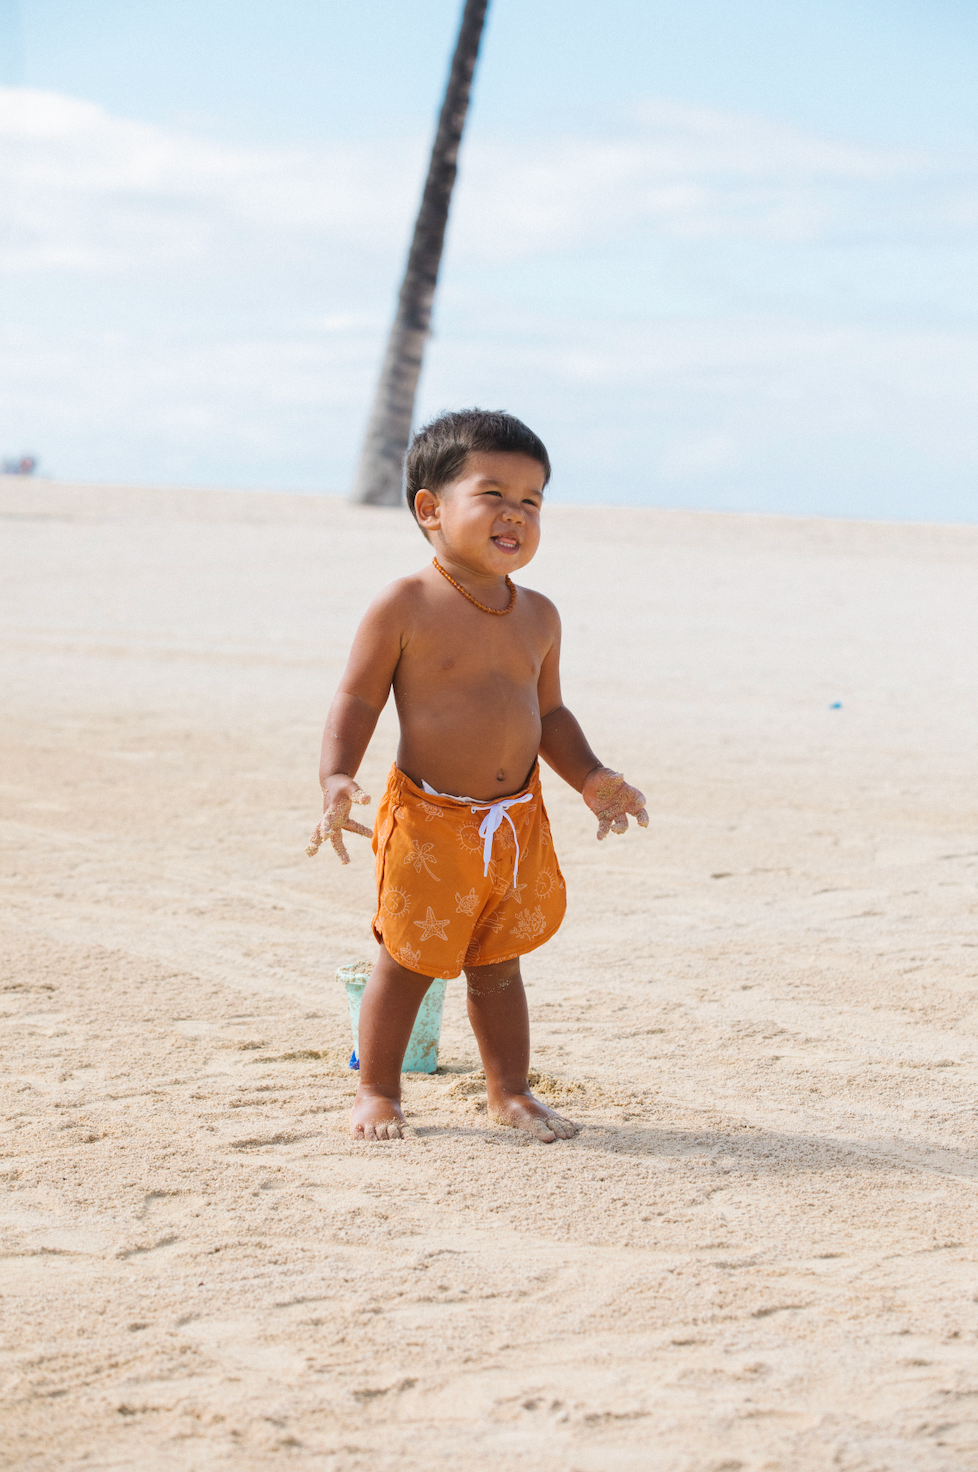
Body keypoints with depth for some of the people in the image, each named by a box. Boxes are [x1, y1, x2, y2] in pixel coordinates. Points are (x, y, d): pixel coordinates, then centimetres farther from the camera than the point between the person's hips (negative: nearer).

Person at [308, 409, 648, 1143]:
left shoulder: (538, 617, 6)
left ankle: (511, 1092, 26)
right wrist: (337, 780, -21)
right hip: (428, 820, -5)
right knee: (407, 961, 5)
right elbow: (357, 702, -9)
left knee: (498, 964, 15)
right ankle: (378, 1092, 20)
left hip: (517, 821, 5)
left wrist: (591, 777, 4)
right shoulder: (405, 607, -11)